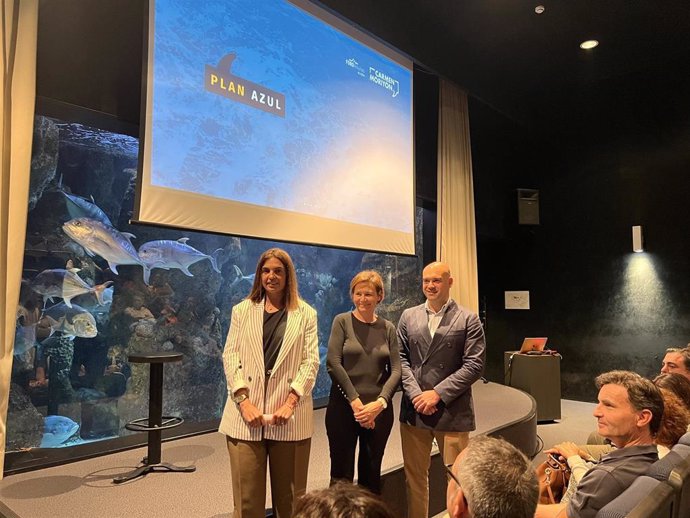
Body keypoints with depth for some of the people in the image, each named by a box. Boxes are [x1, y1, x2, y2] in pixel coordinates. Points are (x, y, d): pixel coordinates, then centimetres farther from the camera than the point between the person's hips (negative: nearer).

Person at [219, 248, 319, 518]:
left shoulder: (305, 314, 7)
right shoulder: (242, 310, 10)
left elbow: (311, 361, 0)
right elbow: (231, 357, 3)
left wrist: (290, 403, -12)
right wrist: (244, 401, -9)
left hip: (289, 416, 0)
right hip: (247, 414, 1)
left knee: (289, 496, 9)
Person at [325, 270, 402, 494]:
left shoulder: (388, 328, 7)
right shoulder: (342, 321, -1)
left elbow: (396, 370, 1)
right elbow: (333, 363, -9)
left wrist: (380, 402, -13)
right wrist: (355, 401, -13)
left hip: (379, 409, 3)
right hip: (344, 407, -2)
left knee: (371, 473, 12)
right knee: (341, 475, 3)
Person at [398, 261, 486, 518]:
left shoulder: (468, 319, -2)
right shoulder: (409, 316, 8)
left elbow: (474, 365, -8)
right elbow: (400, 358, 4)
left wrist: (438, 393, -14)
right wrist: (415, 394, -10)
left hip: (451, 411, -3)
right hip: (413, 410, 3)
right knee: (414, 476, 14)